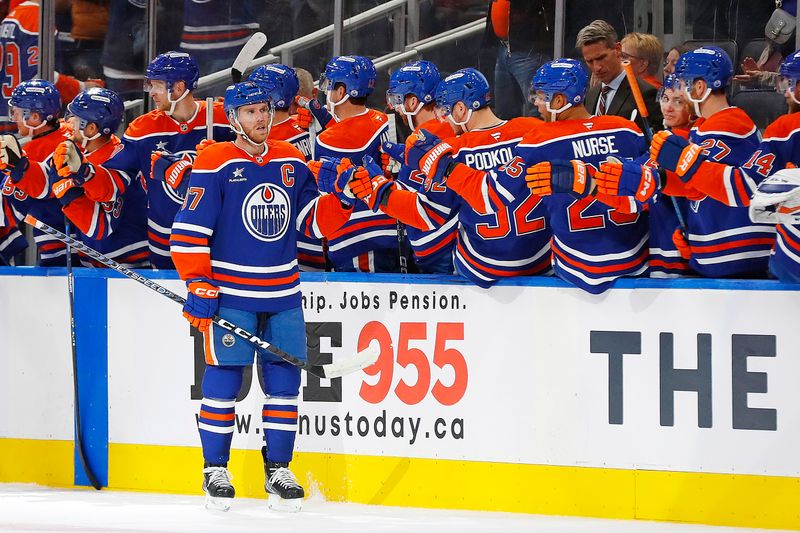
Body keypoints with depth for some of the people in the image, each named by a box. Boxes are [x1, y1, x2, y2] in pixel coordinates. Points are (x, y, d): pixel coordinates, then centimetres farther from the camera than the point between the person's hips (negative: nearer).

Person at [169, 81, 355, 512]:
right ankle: (215, 469, 8)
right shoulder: (215, 164, -7)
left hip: (282, 294, 5)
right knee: (224, 378, -3)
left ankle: (278, 469, 14)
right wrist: (198, 284, -13)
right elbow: (189, 230, -9)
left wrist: (342, 200, -5)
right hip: (230, 293, -5)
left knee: (284, 379, 5)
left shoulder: (292, 162, 10)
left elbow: (314, 220, 13)